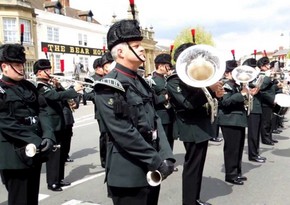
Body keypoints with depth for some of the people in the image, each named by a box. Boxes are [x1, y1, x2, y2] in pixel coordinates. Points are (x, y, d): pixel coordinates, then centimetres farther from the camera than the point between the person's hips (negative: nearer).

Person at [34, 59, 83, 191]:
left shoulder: (49, 85, 16)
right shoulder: (40, 87, -14)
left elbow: (61, 95, 13)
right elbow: (56, 96, -30)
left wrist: (58, 86, -3)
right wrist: (74, 90, -31)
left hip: (59, 123, 10)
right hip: (52, 125, -10)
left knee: (61, 153, 15)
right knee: (53, 154, -4)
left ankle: (59, 179, 26)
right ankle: (52, 182, 6)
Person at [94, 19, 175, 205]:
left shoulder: (141, 83, 10)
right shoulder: (109, 86, -15)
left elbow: (155, 121, 8)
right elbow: (124, 134, -21)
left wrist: (167, 157, -5)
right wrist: (158, 161, -16)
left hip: (151, 171, 8)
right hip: (129, 175, -7)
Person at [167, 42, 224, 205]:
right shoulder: (174, 80, -13)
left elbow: (202, 98, 18)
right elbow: (188, 103, -26)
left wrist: (216, 93, -4)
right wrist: (209, 88, -31)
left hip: (202, 126, 9)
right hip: (192, 129, -9)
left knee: (198, 166, 17)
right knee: (192, 167, -1)